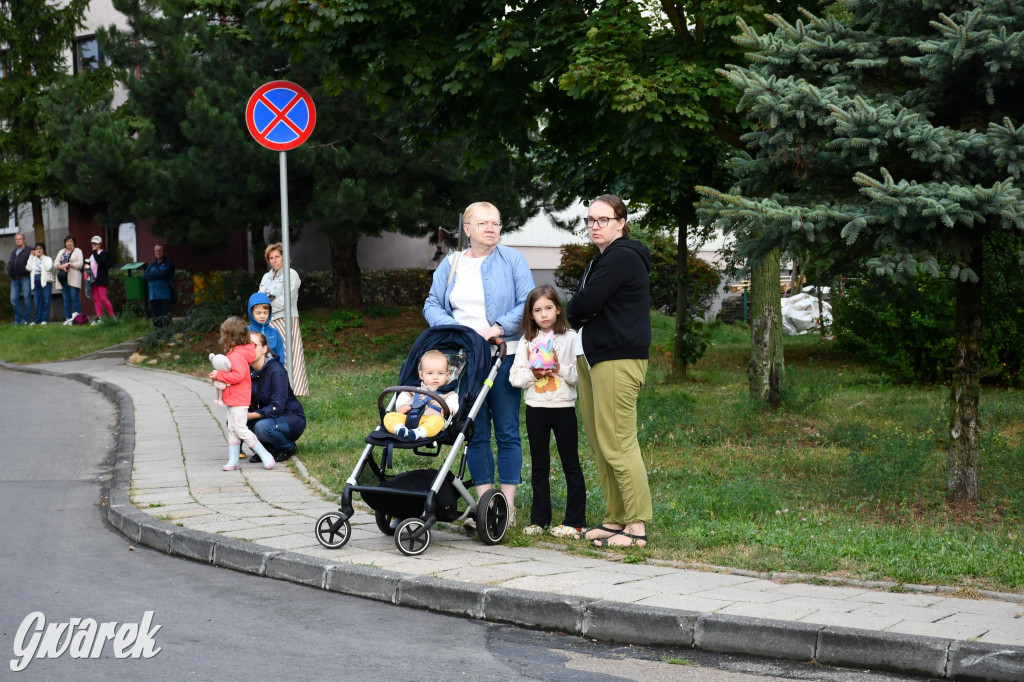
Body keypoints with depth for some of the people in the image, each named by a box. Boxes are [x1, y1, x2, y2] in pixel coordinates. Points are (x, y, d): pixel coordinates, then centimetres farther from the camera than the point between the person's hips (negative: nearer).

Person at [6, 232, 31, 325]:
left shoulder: (29, 251, 3)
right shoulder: (13, 252, 23)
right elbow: (10, 264, 25)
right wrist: (9, 272, 10)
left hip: (25, 278, -6)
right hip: (15, 279, 6)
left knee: (26, 299, -3)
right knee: (14, 299, 1)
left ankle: (25, 319, 0)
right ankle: (17, 319, 7)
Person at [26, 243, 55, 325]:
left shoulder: (47, 259, 5)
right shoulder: (33, 259, 16)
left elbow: (48, 268, -13)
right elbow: (28, 268, 0)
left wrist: (43, 257, -9)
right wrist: (32, 256, 0)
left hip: (45, 281, -4)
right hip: (35, 281, 4)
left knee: (46, 300, -5)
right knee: (37, 301, 4)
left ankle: (45, 319, -2)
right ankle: (37, 319, 8)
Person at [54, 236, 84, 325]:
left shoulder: (78, 251, 5)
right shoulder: (61, 252, 21)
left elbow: (80, 264, -7)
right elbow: (56, 264, 12)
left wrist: (68, 264, -11)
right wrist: (62, 267, -9)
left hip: (73, 278, -5)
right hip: (63, 278, 5)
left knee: (75, 298, -9)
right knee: (66, 300, 3)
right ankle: (68, 318, 5)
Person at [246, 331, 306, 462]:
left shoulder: (276, 370, -21)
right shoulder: (248, 371, 0)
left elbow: (277, 407, -25)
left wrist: (251, 415, -31)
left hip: (291, 418, -7)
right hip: (265, 416, 7)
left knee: (262, 427, -35)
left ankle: (289, 448, -5)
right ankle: (266, 448, 3)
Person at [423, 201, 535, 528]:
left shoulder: (512, 260, 4)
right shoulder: (450, 265, 13)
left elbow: (528, 304, -3)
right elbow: (432, 305, 11)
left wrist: (499, 327, -15)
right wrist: (453, 328, -8)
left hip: (503, 357, -3)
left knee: (507, 431, -2)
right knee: (475, 433, 3)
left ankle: (507, 506, 3)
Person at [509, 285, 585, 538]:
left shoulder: (570, 338, -1)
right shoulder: (527, 341, 7)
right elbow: (515, 377, 3)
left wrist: (561, 369, -21)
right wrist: (533, 374, -14)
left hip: (563, 406, -3)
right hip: (536, 408, 3)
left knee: (571, 463, 1)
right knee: (539, 465, 10)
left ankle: (575, 520, 5)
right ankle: (539, 519, 17)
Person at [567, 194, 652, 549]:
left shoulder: (622, 257, -11)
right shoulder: (602, 259, 22)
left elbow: (584, 305, -17)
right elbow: (580, 310, 17)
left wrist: (575, 314, 3)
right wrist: (583, 315, -4)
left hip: (618, 359, -11)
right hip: (592, 357, 11)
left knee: (617, 444, -11)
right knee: (599, 444, 11)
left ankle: (637, 527, -9)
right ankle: (614, 519, 16)